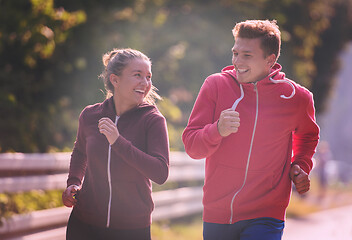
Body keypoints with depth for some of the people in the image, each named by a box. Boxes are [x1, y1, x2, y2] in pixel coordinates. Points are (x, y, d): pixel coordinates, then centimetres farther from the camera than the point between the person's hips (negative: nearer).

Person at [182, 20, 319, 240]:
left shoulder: (296, 97, 0)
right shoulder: (216, 85, -2)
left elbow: (308, 135, 23)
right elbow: (191, 145, -4)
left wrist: (301, 166, 6)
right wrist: (217, 130, -23)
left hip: (265, 216, -2)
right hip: (217, 213, 2)